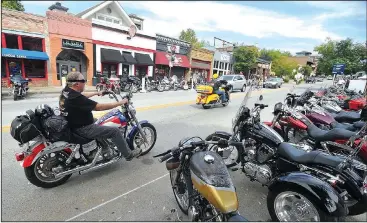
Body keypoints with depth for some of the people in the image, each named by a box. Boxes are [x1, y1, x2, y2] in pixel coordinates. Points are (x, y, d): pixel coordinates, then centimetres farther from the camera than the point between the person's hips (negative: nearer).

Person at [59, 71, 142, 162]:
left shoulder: (66, 91, -1)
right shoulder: (76, 98, -30)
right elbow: (100, 107, -29)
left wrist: (96, 93, 33)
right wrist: (120, 103, -20)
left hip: (74, 124, 10)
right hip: (83, 129, -10)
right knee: (115, 131, -10)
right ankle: (128, 154, 6)